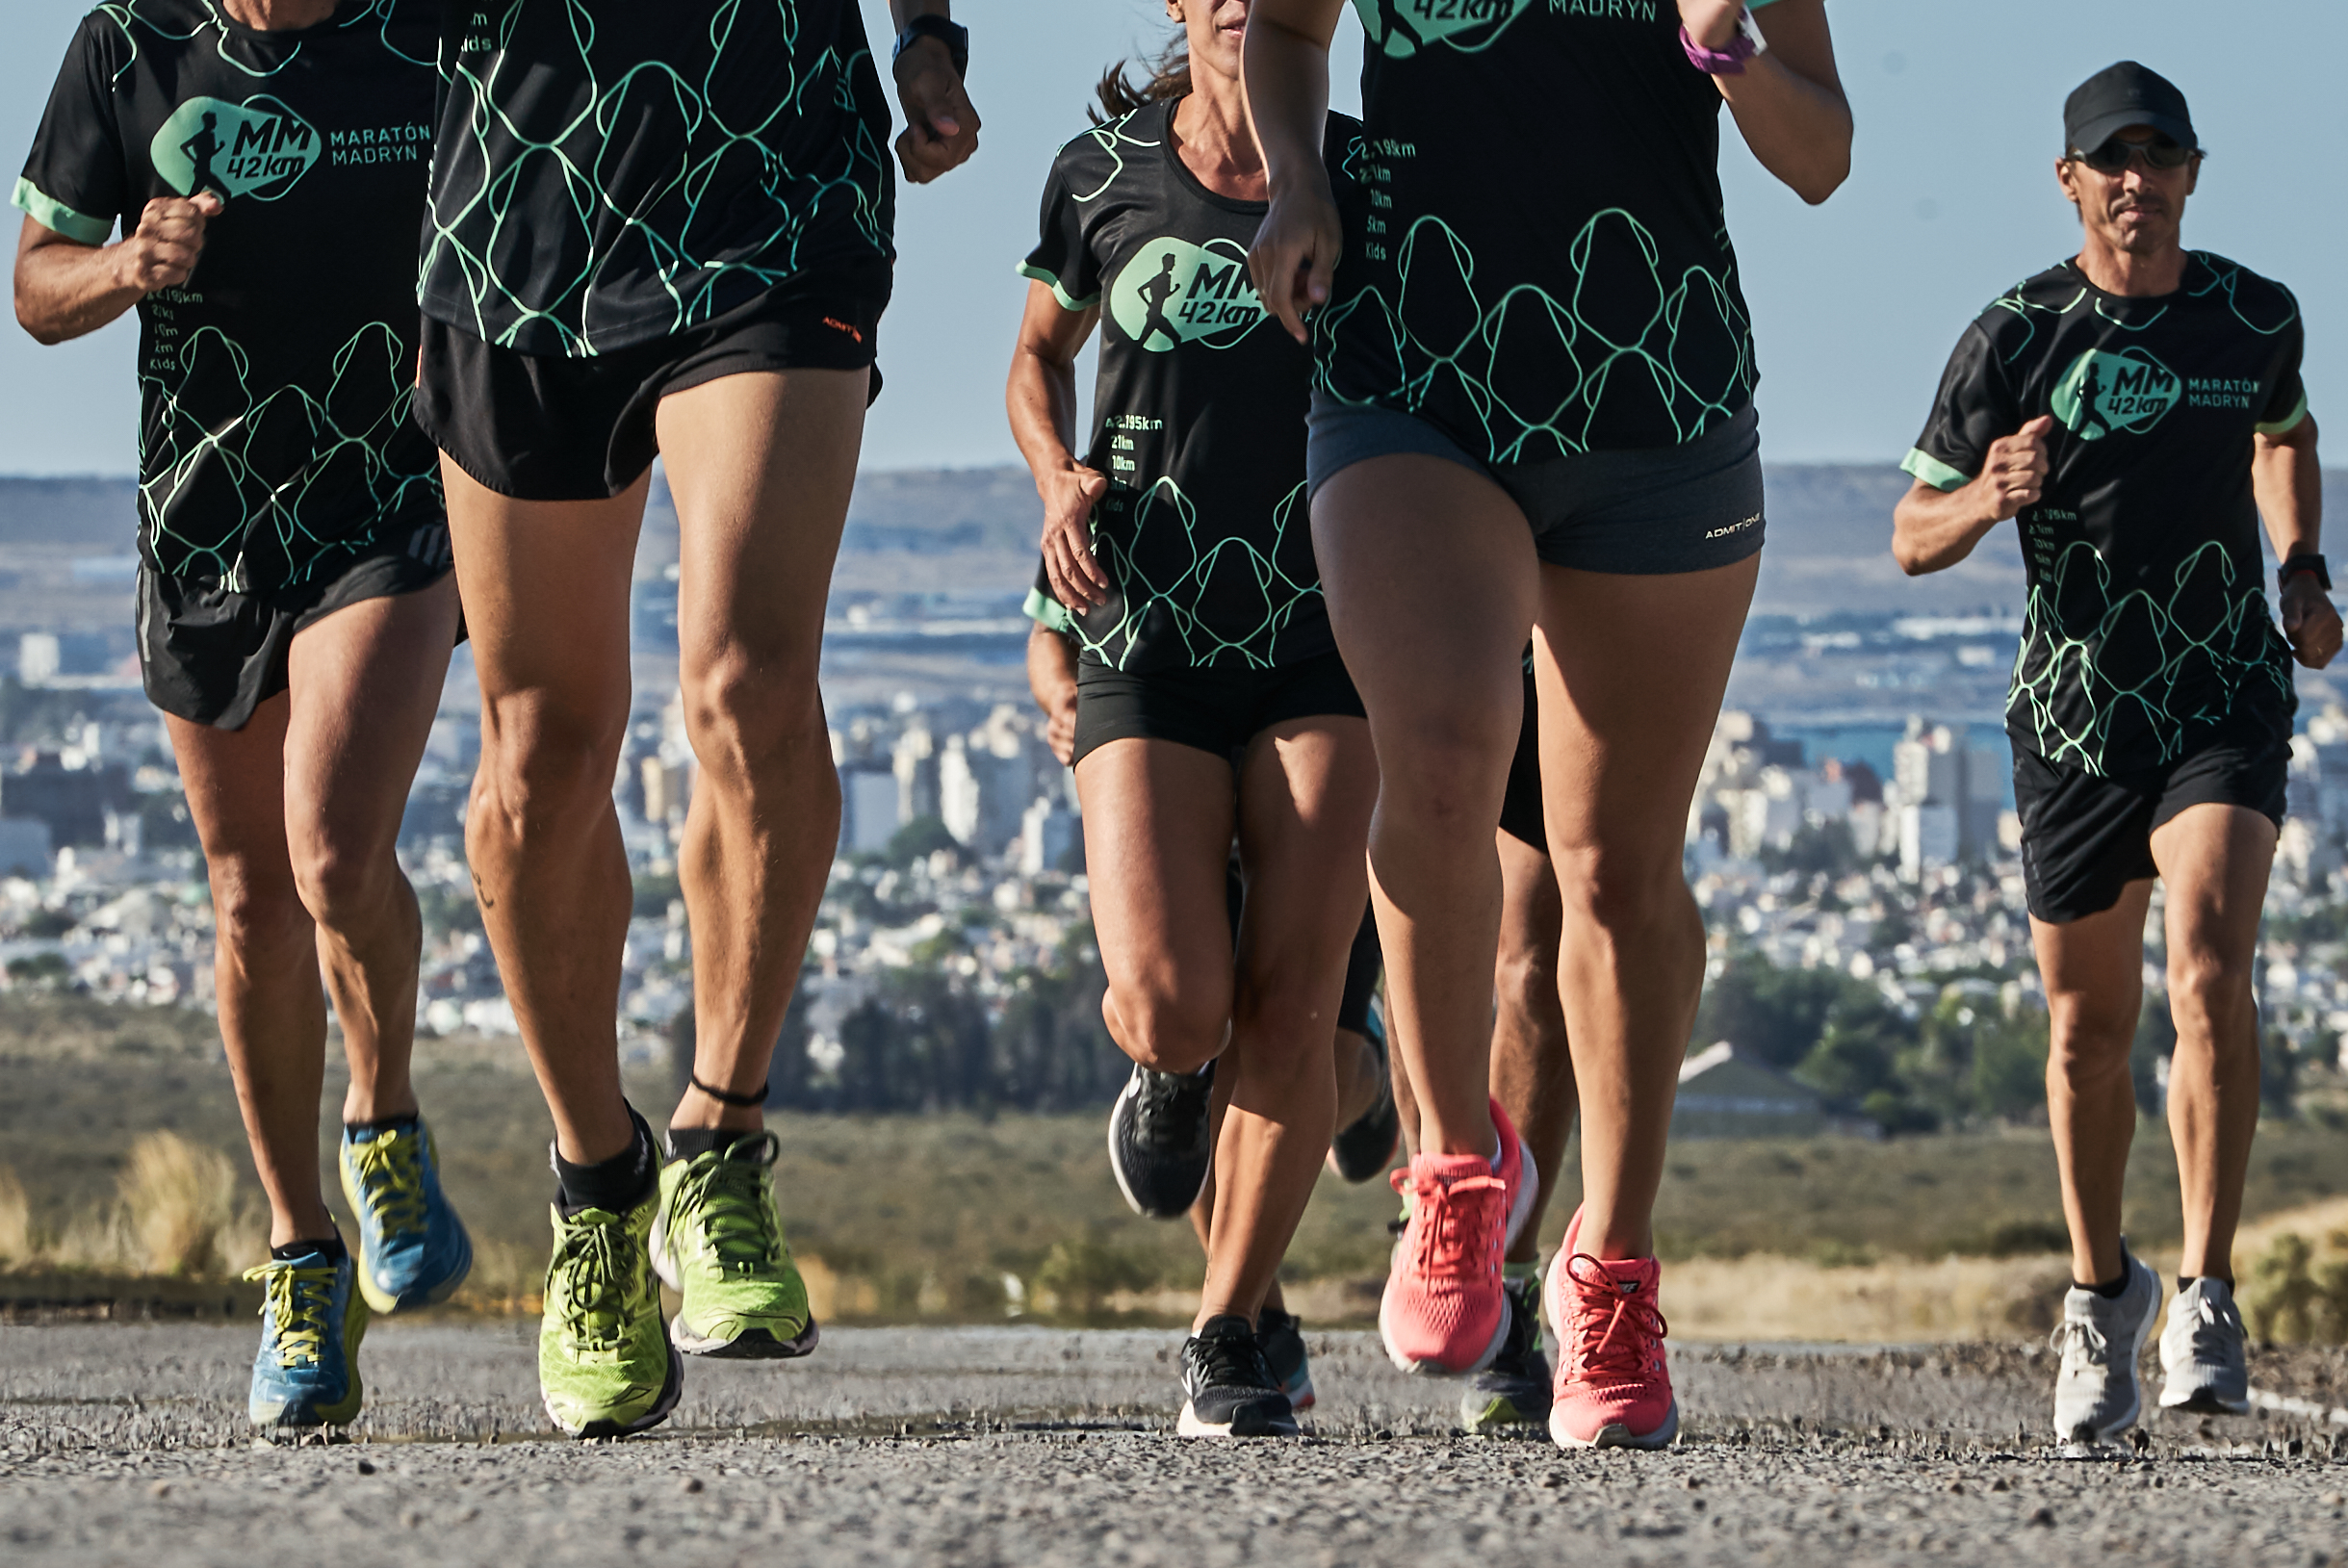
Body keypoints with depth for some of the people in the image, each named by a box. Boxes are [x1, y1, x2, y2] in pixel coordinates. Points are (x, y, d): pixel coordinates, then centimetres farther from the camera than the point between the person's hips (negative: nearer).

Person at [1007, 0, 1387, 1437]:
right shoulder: (1103, 176, 2)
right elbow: (1040, 357, 18)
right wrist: (1059, 478, -1)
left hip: (1325, 652, 0)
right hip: (1147, 649, 0)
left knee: (1291, 1010, -11)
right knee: (1170, 1008, -17)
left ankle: (1232, 1334, 5)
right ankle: (1176, 1077, 22)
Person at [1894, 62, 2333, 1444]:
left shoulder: (2258, 317, 1)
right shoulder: (2015, 340, -6)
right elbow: (1914, 538, -1)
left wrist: (2305, 577, 8)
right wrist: (1987, 502, -23)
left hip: (2228, 703, 0)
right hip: (2075, 722, 0)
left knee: (2211, 974, -22)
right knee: (2092, 1030, 9)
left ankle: (2209, 1297, -18)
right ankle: (2102, 1290, 31)